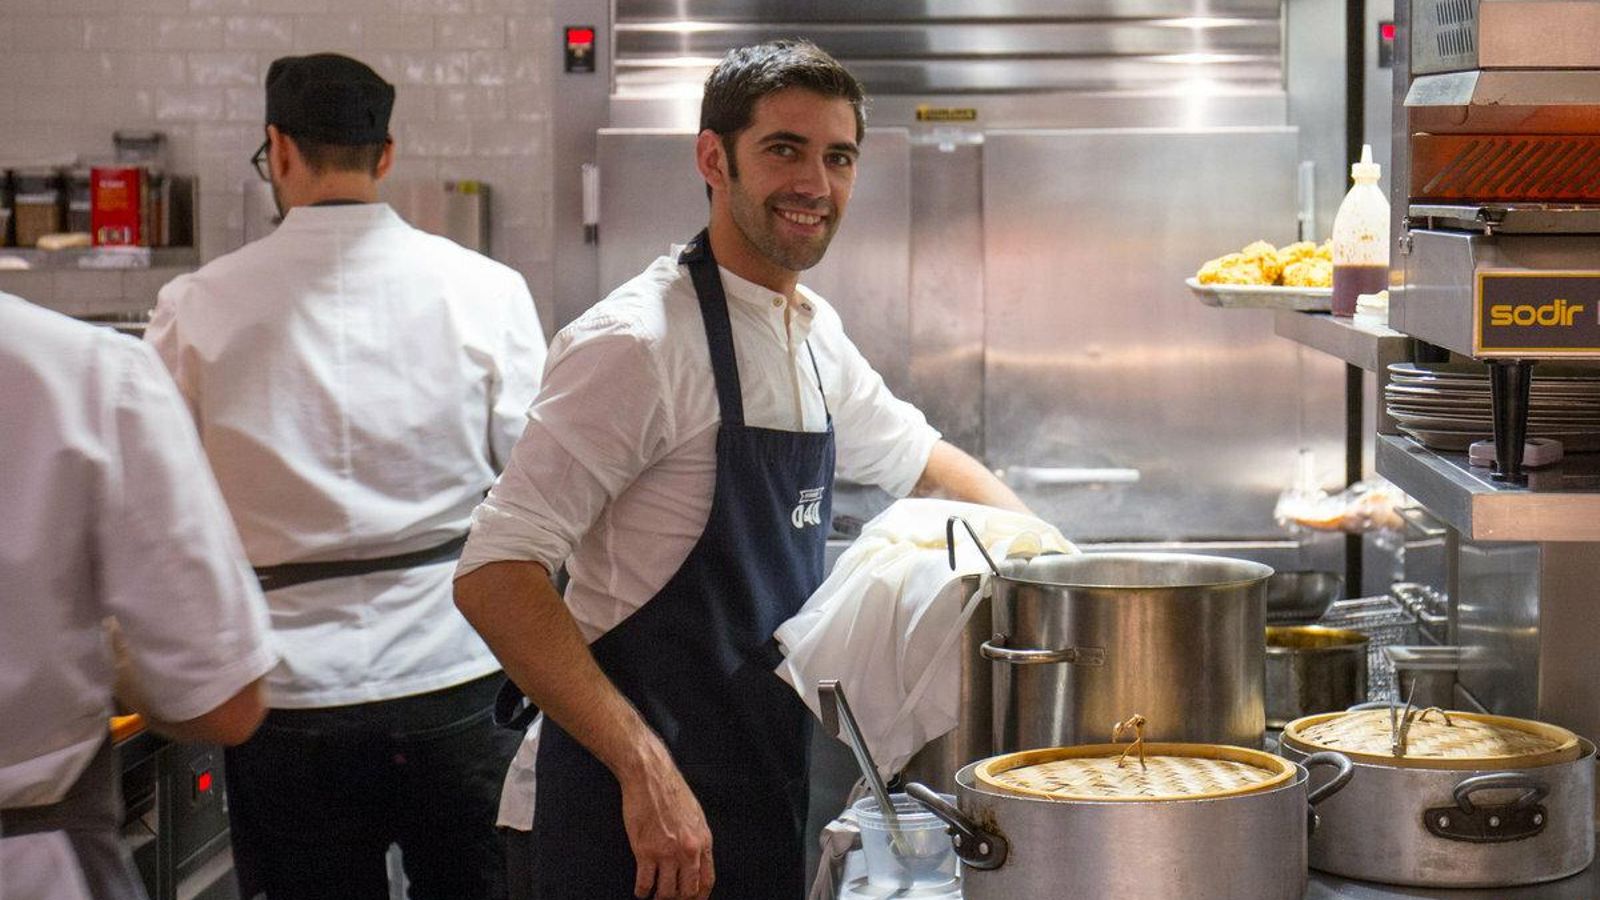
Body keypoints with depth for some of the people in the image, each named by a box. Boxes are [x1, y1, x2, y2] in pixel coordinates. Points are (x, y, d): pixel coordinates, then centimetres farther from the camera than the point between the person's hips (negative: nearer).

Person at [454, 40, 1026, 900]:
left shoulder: (813, 334, 9)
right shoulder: (640, 342, -17)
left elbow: (918, 457, 28)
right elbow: (495, 573, -22)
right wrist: (645, 769, -28)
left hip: (762, 798, 8)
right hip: (634, 823, -8)